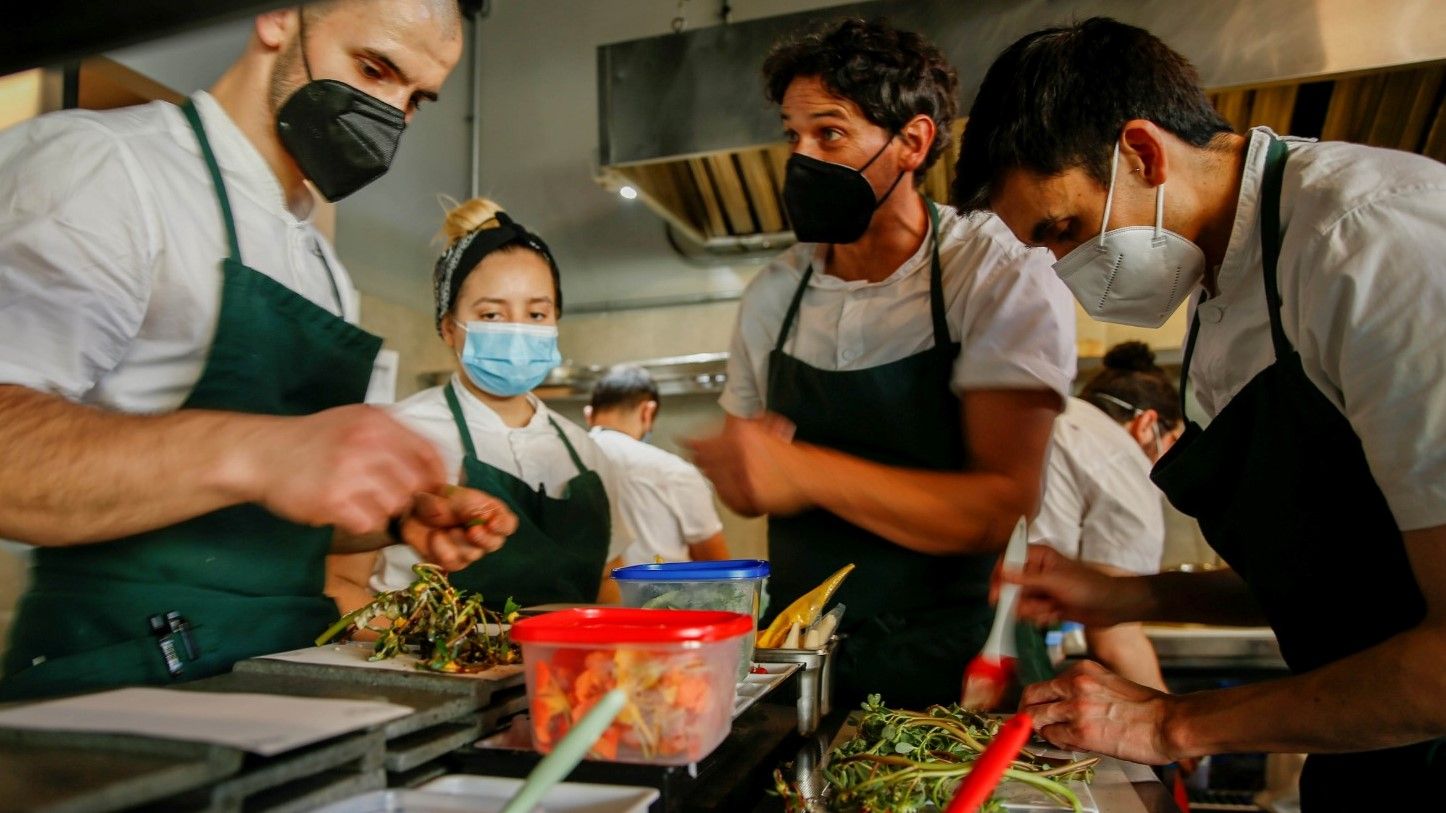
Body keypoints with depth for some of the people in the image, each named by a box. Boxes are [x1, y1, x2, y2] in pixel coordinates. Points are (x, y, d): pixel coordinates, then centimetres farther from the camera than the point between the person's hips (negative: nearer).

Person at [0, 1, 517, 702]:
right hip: (117, 676, -5)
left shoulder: (327, 274, 16)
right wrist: (250, 453, -33)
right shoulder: (97, 162, -7)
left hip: (286, 668, 6)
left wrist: (400, 519, 5)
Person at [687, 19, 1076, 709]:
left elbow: (1003, 509, -17)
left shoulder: (1003, 278, -9)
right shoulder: (773, 294, 5)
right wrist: (738, 470, -9)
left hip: (951, 659, -3)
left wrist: (804, 471, -24)